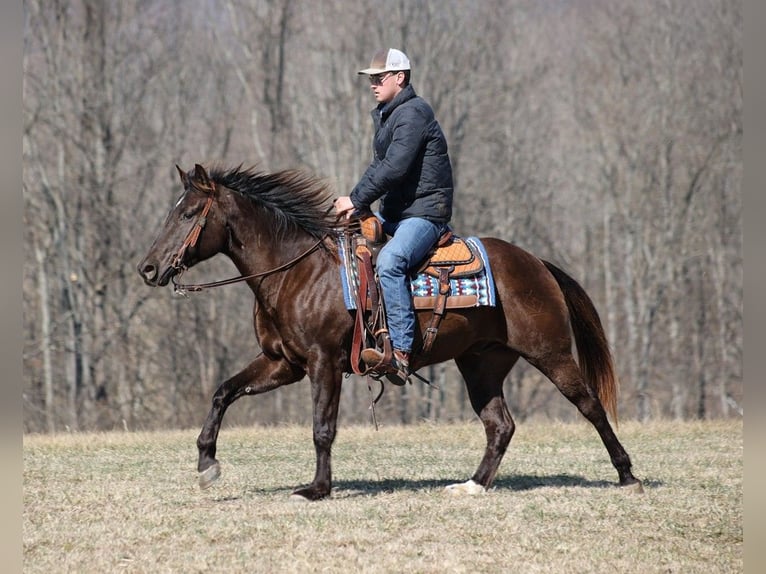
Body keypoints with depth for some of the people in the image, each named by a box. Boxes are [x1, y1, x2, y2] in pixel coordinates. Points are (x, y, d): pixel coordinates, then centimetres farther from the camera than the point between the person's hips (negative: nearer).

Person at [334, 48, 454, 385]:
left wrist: (356, 199, -16)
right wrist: (359, 205, 2)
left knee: (390, 261, -36)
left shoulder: (413, 113, -14)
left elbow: (393, 168, -23)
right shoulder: (386, 116, 18)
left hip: (424, 212, -11)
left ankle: (401, 354, -41)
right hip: (395, 212, 11)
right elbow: (379, 167, 18)